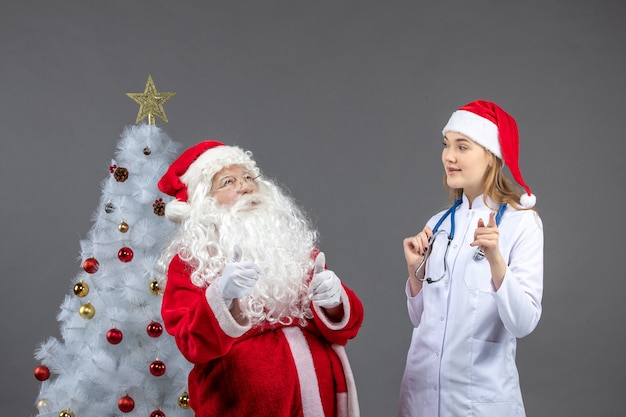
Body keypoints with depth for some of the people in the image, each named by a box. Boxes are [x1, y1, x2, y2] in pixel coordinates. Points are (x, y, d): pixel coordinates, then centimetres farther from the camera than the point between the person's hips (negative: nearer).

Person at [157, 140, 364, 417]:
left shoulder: (294, 243, 8)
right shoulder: (190, 260, -2)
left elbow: (345, 323, 5)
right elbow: (192, 344, -13)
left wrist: (334, 302, -16)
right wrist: (222, 297, -29)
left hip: (319, 392, 3)